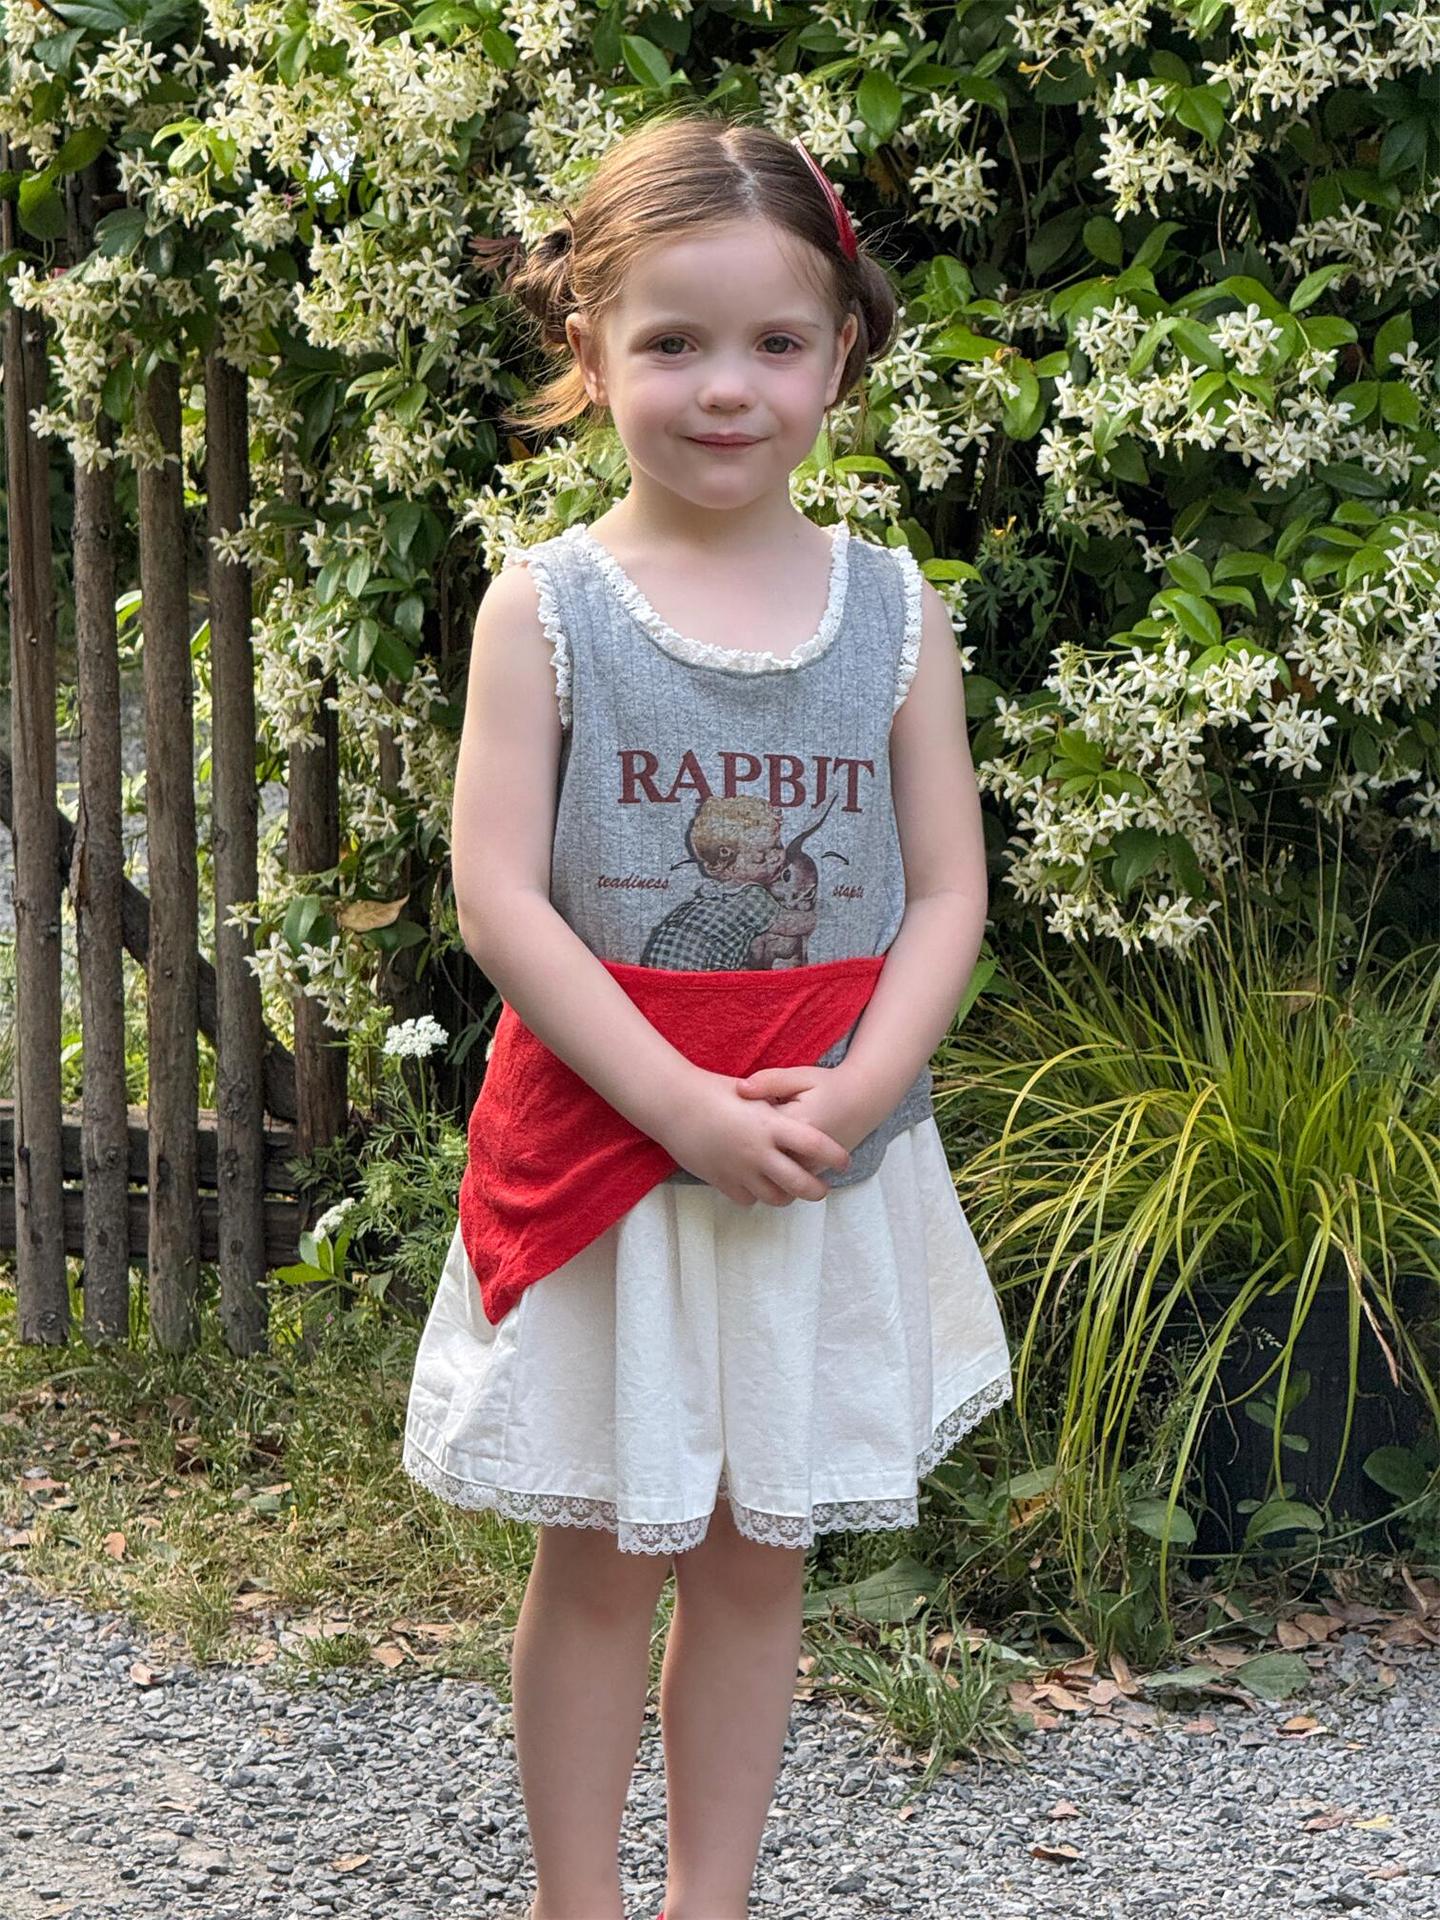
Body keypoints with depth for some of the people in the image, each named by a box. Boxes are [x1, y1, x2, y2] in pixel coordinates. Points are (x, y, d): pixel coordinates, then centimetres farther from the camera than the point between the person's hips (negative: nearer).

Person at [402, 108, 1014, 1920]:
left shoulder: (893, 606, 1)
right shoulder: (545, 604, -6)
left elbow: (946, 891, 0)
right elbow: (500, 898, -12)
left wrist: (845, 1098, -15)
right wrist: (692, 1112, -18)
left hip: (832, 1158, 2)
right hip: (600, 1143, -2)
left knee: (756, 1553, 12)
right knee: (600, 1557, 8)